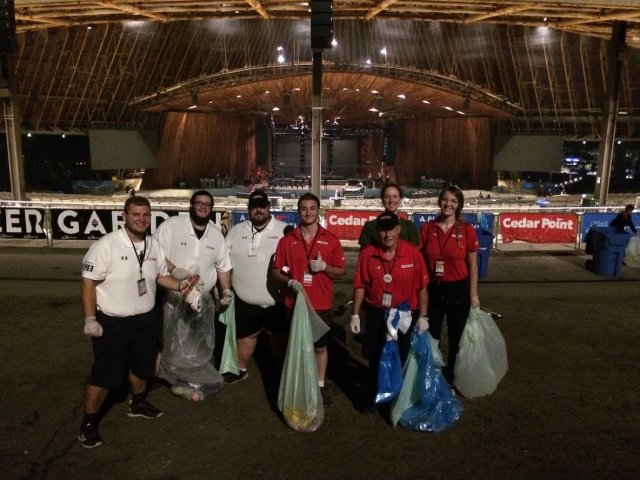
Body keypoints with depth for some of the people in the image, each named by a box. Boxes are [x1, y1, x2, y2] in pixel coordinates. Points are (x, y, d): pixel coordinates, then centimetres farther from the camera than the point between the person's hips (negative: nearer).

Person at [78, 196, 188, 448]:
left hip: (145, 319, 6)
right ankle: (88, 423, 23)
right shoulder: (106, 245, -20)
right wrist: (90, 319, -19)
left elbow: (161, 275, 13)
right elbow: (89, 281, -18)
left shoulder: (154, 246, 0)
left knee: (142, 365, 22)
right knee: (105, 374, 3)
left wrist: (180, 286, -5)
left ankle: (138, 403, 48)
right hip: (112, 322, -6)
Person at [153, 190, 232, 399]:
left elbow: (223, 265, 13)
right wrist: (174, 270, -25)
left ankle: (190, 381, 27)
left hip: (203, 298, 4)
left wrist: (226, 289, 2)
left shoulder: (216, 234, 7)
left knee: (198, 344, 11)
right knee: (173, 343, 3)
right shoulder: (171, 225, -9)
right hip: (173, 296, -4)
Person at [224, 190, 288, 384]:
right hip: (246, 300, 2)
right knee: (245, 335, 18)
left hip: (277, 301, -2)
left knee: (280, 336, 15)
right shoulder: (236, 231, 4)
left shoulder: (285, 230, -7)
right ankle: (240, 369, 39)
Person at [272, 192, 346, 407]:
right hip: (294, 304, 1)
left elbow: (341, 271, 2)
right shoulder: (287, 240, 1)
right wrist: (290, 281, -15)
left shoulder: (331, 240, -1)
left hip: (322, 305, 0)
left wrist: (324, 267, -17)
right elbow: (276, 271, 4)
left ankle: (320, 386, 29)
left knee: (320, 346, 13)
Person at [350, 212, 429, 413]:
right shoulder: (367, 253, -9)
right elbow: (360, 286, -4)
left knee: (402, 359, 13)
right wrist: (355, 315, -4)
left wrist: (423, 316, -5)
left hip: (405, 314, 0)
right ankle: (371, 398, 30)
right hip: (376, 314, 1)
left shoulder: (413, 252, -12)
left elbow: (422, 287, -6)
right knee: (375, 358, 12)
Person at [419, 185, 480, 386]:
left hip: (458, 290, -1)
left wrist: (473, 294, -1)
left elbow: (472, 265, -2)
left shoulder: (467, 230, -7)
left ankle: (450, 379, 34)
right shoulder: (426, 228, -4)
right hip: (432, 290, 1)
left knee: (456, 339, 14)